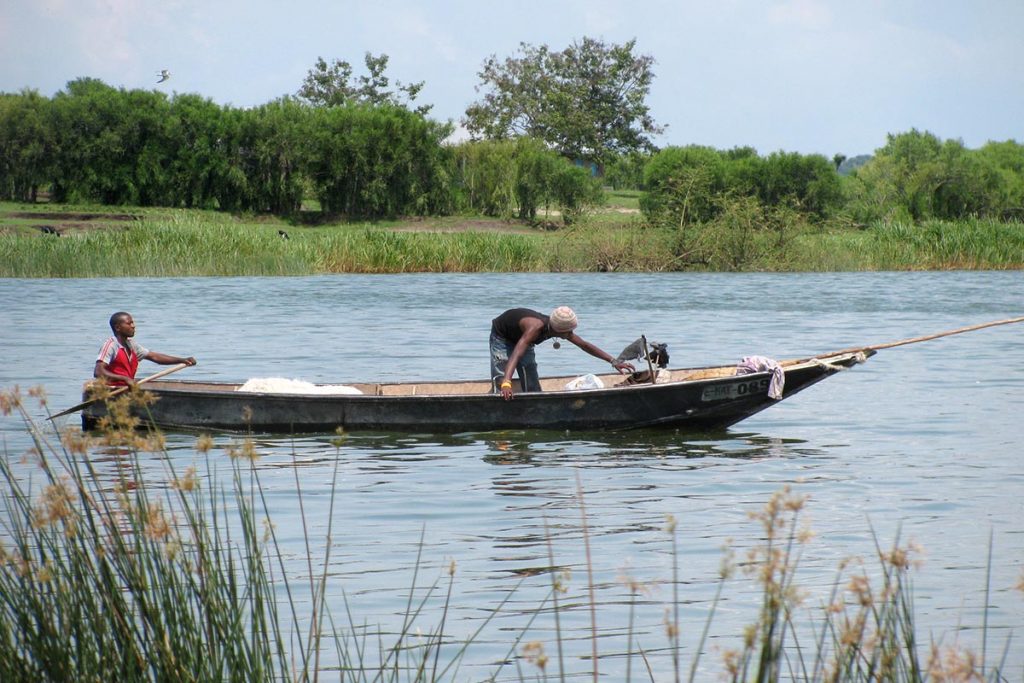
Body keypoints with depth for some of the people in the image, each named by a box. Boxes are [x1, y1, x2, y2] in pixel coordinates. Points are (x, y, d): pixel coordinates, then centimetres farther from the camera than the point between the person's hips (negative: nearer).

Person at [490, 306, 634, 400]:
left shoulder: (563, 329, -26)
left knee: (532, 387, 1)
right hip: (501, 336, -6)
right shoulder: (536, 327, -47)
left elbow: (585, 345, -13)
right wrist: (506, 383, -74)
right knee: (501, 380, -23)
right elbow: (516, 354, -59)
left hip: (519, 337, 6)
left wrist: (614, 362, -17)